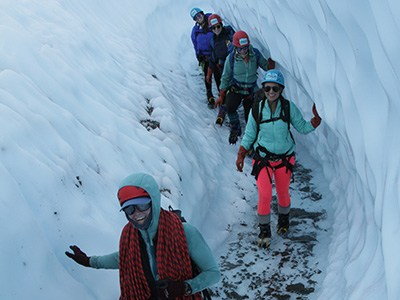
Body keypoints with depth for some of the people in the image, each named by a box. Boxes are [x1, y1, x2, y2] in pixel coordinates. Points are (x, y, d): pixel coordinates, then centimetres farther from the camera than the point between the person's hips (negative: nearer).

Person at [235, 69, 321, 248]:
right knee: (264, 195, -11)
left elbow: (302, 128, -1)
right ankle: (264, 229, 8)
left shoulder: (289, 107, -8)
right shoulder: (257, 109, -8)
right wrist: (241, 155, -1)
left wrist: (317, 119, -17)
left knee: (283, 193, 14)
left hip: (284, 158, 1)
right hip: (263, 158, -1)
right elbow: (249, 135, 3)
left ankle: (283, 219, 43)